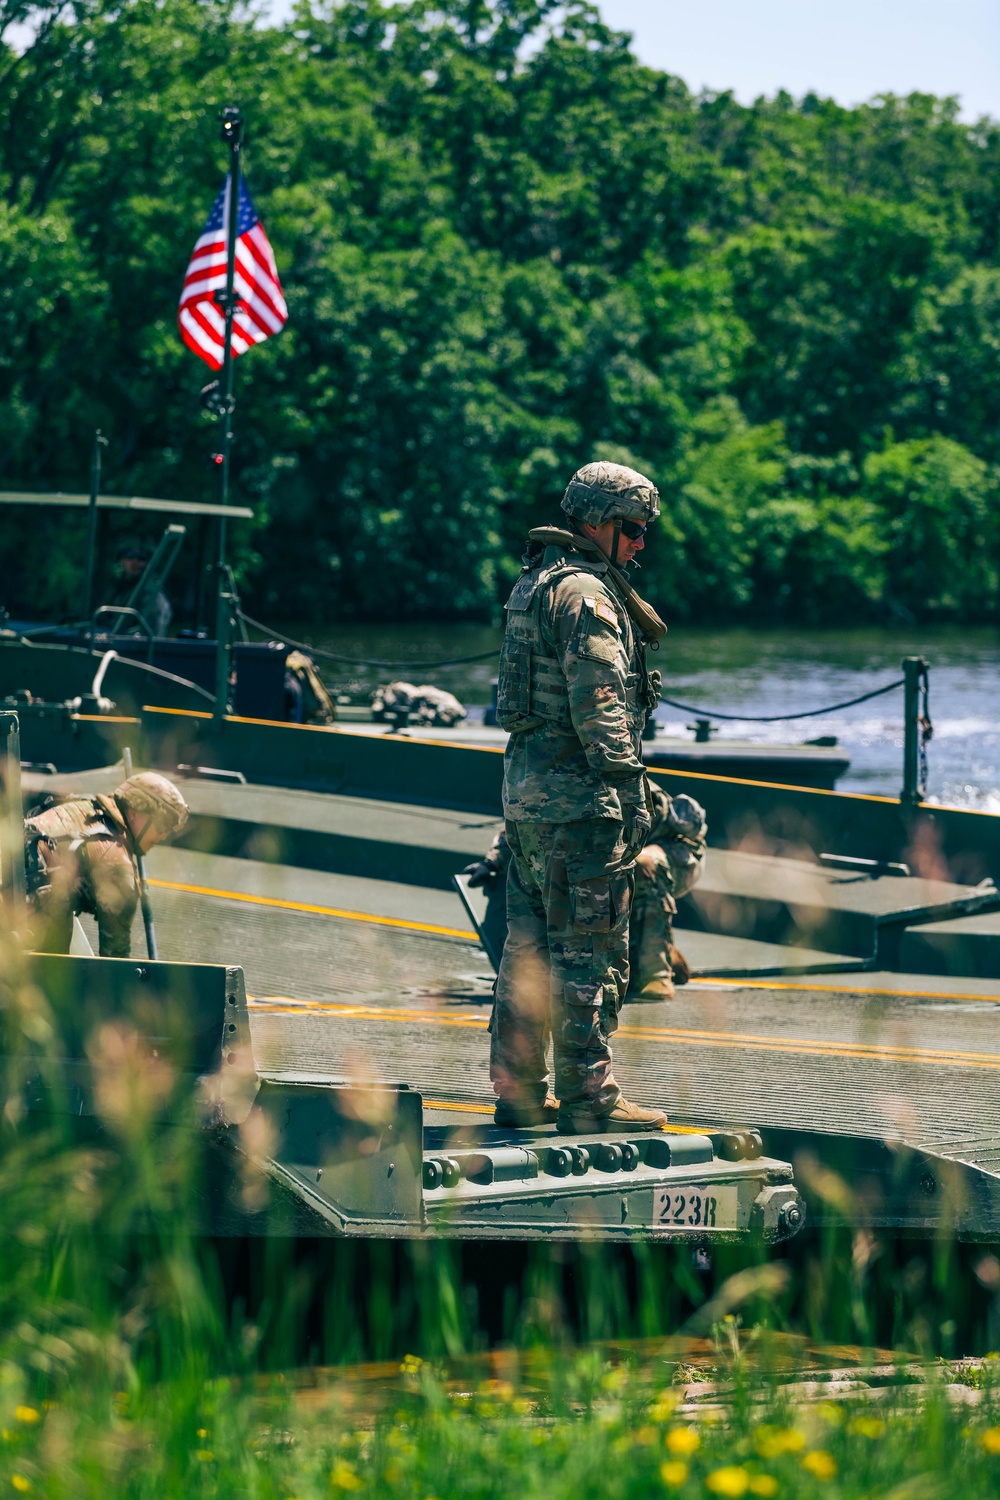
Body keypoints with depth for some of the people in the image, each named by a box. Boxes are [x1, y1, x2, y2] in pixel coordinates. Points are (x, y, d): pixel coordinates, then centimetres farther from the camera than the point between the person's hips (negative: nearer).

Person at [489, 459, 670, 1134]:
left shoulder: (534, 583, 17)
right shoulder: (586, 592, -14)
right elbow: (600, 703, -20)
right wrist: (630, 787, -20)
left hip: (526, 788, 10)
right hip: (578, 798, -10)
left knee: (531, 946, 14)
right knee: (590, 951, -5)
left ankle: (518, 1089, 19)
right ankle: (588, 1096, -3)